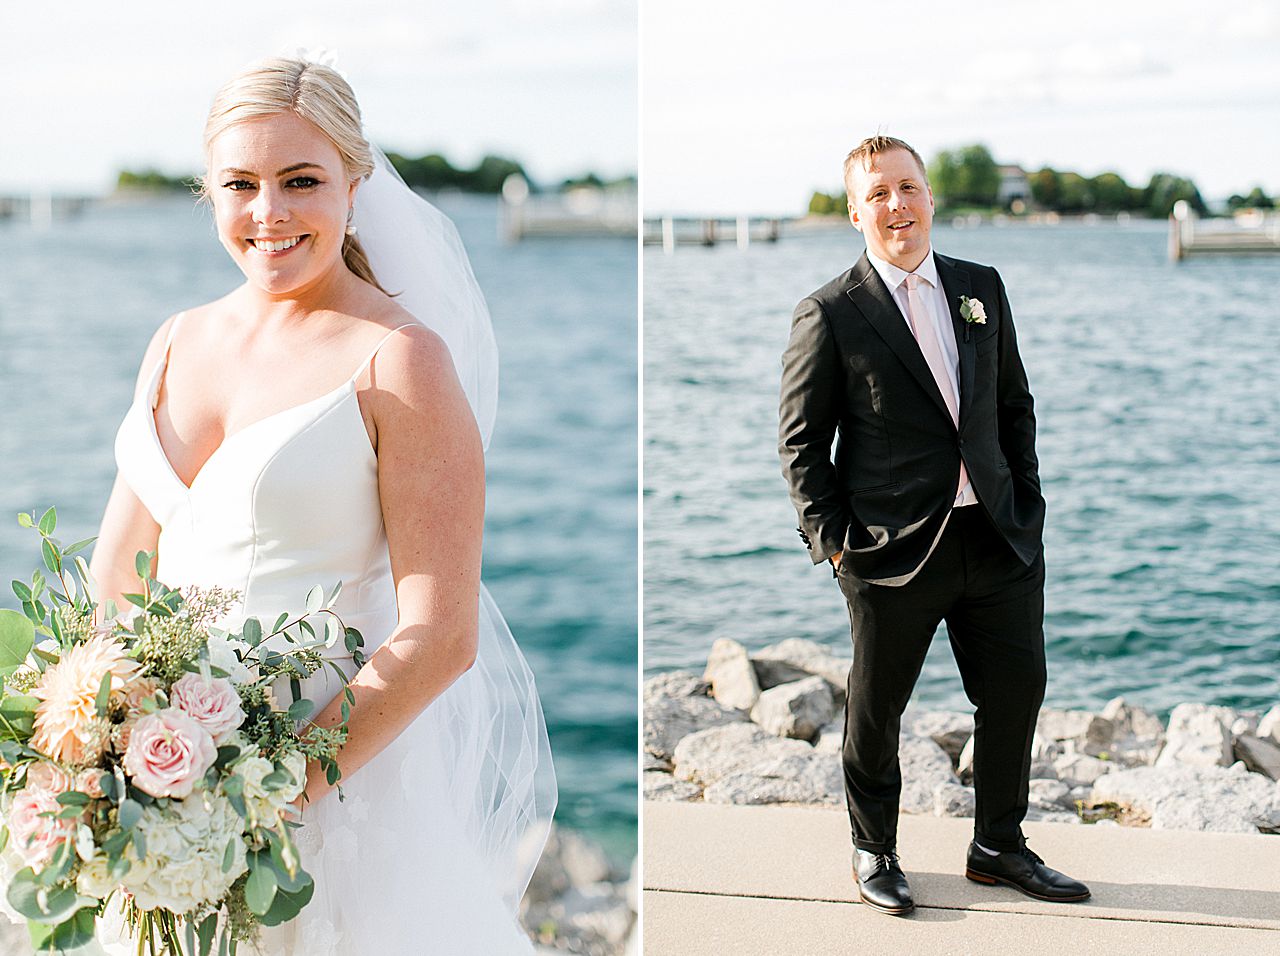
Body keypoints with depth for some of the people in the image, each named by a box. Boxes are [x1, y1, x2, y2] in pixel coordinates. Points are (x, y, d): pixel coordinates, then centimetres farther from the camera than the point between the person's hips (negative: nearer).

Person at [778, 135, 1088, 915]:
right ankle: (874, 853, 28)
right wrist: (831, 541, -8)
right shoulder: (830, 315, -5)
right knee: (876, 711, 8)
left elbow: (1016, 406, 15)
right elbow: (802, 442, -2)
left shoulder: (982, 288, 10)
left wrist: (1026, 506, 8)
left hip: (996, 538, 5)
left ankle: (999, 846, 31)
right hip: (893, 551, -4)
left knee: (1018, 690, 11)